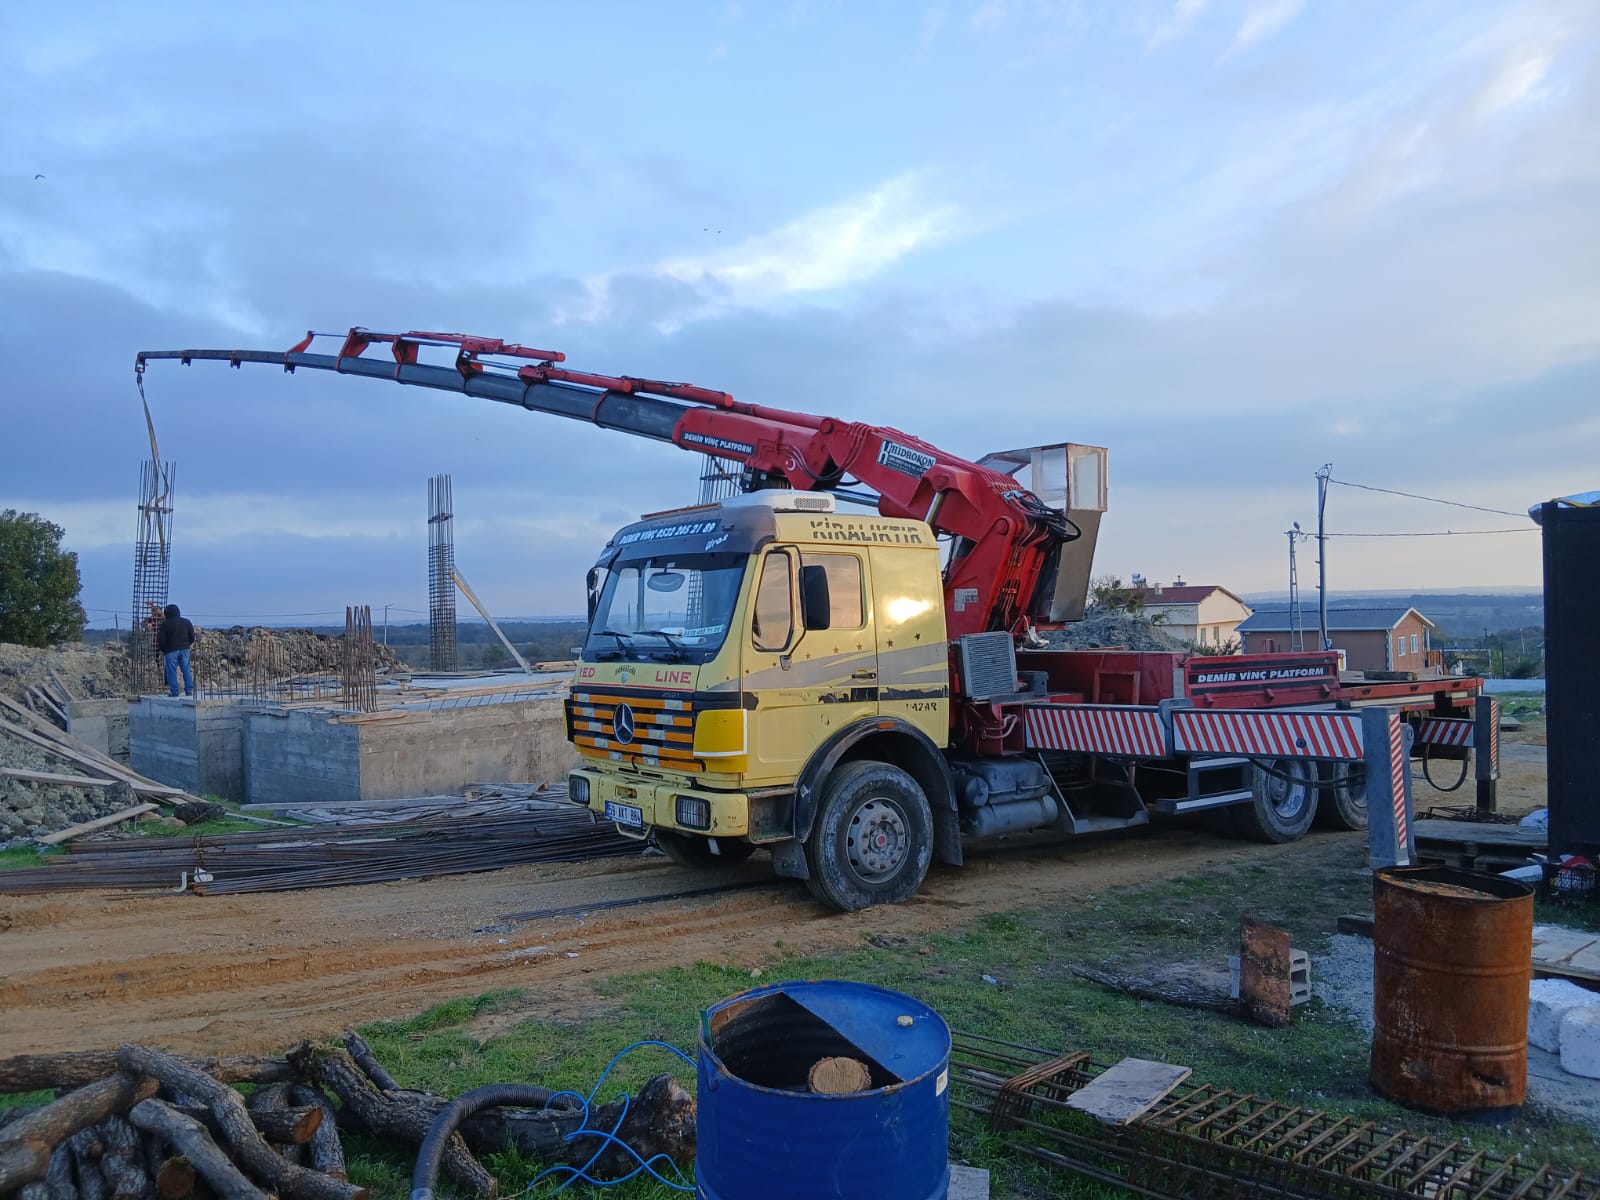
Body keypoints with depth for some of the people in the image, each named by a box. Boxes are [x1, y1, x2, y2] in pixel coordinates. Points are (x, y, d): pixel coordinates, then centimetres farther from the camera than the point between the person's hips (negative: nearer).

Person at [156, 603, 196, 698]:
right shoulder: (186, 622, 7)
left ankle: (174, 691, 0)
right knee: (186, 670, 7)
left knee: (171, 671, 1)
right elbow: (192, 637, 10)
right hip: (184, 650, 4)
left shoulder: (165, 624, -5)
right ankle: (189, 690, 4)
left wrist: (162, 650, 10)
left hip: (170, 650, -4)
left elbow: (161, 640, -4)